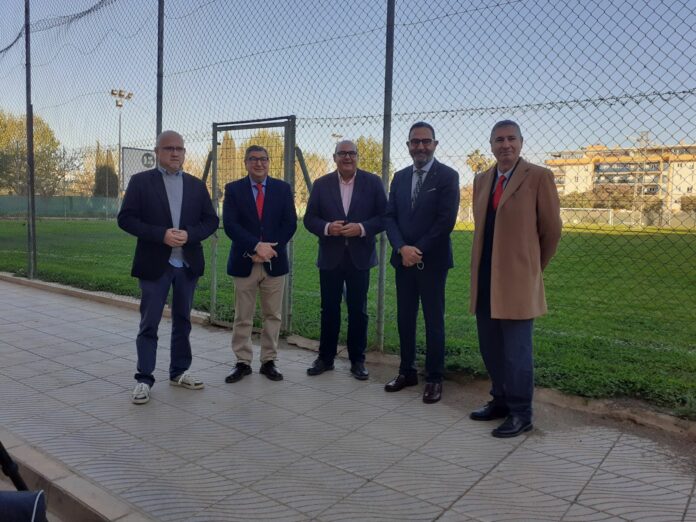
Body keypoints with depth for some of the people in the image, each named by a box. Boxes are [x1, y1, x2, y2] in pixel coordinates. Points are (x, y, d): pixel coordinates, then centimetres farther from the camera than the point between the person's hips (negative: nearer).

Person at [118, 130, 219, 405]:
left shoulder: (196, 185, 9)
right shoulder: (140, 181, -1)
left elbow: (211, 220, 5)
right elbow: (126, 219, -7)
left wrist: (189, 234, -14)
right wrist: (161, 235, -20)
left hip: (188, 264, 4)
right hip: (154, 264, -3)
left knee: (182, 320, 12)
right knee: (149, 324, 2)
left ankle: (179, 372, 24)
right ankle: (144, 379, 10)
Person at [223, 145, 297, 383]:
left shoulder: (282, 188, 5)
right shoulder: (233, 189, 2)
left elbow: (290, 224, -1)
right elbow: (230, 225, -9)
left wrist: (269, 250, -13)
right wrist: (257, 246, -20)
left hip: (274, 261, 1)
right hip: (244, 262, -1)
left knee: (272, 316, 7)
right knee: (242, 317, 5)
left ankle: (269, 362, 18)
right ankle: (243, 363, 17)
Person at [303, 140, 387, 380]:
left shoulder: (373, 182, 0)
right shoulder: (321, 184, 3)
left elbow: (384, 217, -3)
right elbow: (309, 218, 2)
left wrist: (362, 228, -19)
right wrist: (327, 227, -18)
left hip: (359, 257, -1)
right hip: (330, 257, 1)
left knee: (358, 310, 6)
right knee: (329, 309, 9)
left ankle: (357, 360, 19)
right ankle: (325, 357, 23)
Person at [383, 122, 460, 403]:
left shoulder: (448, 176, -5)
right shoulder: (400, 177, 11)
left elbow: (446, 220, -13)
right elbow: (390, 216, 6)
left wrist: (418, 251, -14)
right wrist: (402, 248, -10)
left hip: (432, 260, -5)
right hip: (403, 259, 5)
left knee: (433, 320, 4)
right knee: (404, 318, 10)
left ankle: (434, 378, 15)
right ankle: (407, 371, 24)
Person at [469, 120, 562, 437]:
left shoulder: (538, 177, -4)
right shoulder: (481, 180, 13)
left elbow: (551, 229, 0)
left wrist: (535, 267, 9)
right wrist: (480, 268, 15)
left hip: (516, 281, -6)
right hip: (484, 280, 6)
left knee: (516, 351, 1)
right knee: (490, 348, 14)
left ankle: (520, 414, 16)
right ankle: (501, 400, 31)